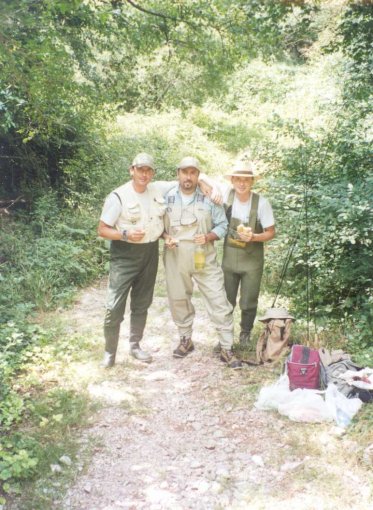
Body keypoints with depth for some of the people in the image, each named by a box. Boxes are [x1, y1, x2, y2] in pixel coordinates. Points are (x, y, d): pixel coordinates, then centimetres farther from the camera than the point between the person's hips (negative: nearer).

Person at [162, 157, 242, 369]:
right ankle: (186, 339, 34)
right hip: (176, 258, 2)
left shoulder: (209, 198, -3)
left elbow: (222, 225, 0)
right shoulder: (167, 197, 1)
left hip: (204, 257, -1)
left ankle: (227, 349, 6)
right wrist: (166, 238, -11)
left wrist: (207, 237, -18)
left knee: (219, 301, -3)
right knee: (179, 299, 13)